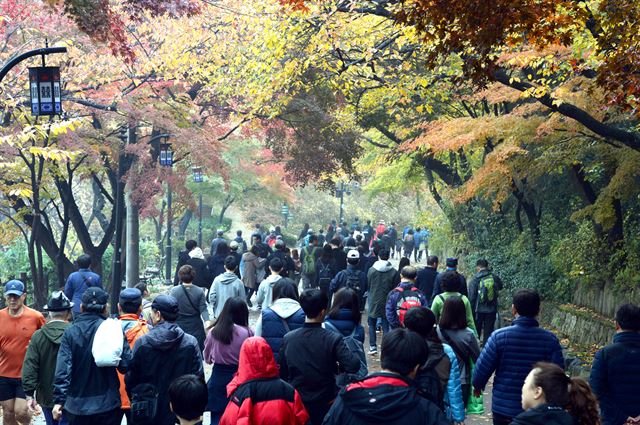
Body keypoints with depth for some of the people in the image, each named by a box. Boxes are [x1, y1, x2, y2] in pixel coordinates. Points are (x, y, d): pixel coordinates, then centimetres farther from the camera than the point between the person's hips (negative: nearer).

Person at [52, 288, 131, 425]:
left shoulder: (70, 332, -4)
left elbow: (62, 368, -11)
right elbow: (125, 365, -13)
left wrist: (59, 400, -11)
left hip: (78, 405, 2)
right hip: (107, 404, -2)